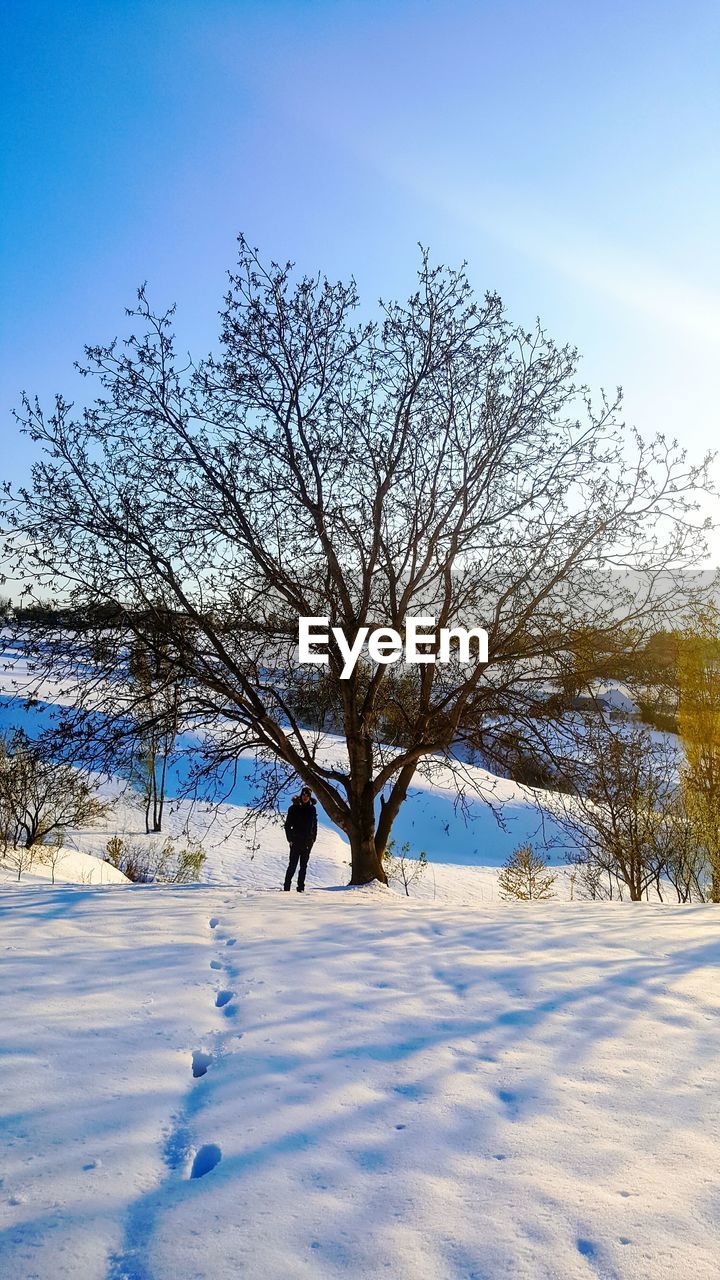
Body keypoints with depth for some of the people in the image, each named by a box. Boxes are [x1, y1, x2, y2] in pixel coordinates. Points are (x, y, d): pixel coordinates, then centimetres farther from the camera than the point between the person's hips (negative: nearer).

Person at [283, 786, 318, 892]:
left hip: (307, 842, 3)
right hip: (296, 841, -3)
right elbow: (287, 825, 0)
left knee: (304, 865, 6)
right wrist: (290, 839, -7)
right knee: (292, 864, -5)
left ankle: (301, 887, 11)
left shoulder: (312, 808, 9)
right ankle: (286, 887, 0)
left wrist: (313, 839, 7)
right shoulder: (294, 808, -1)